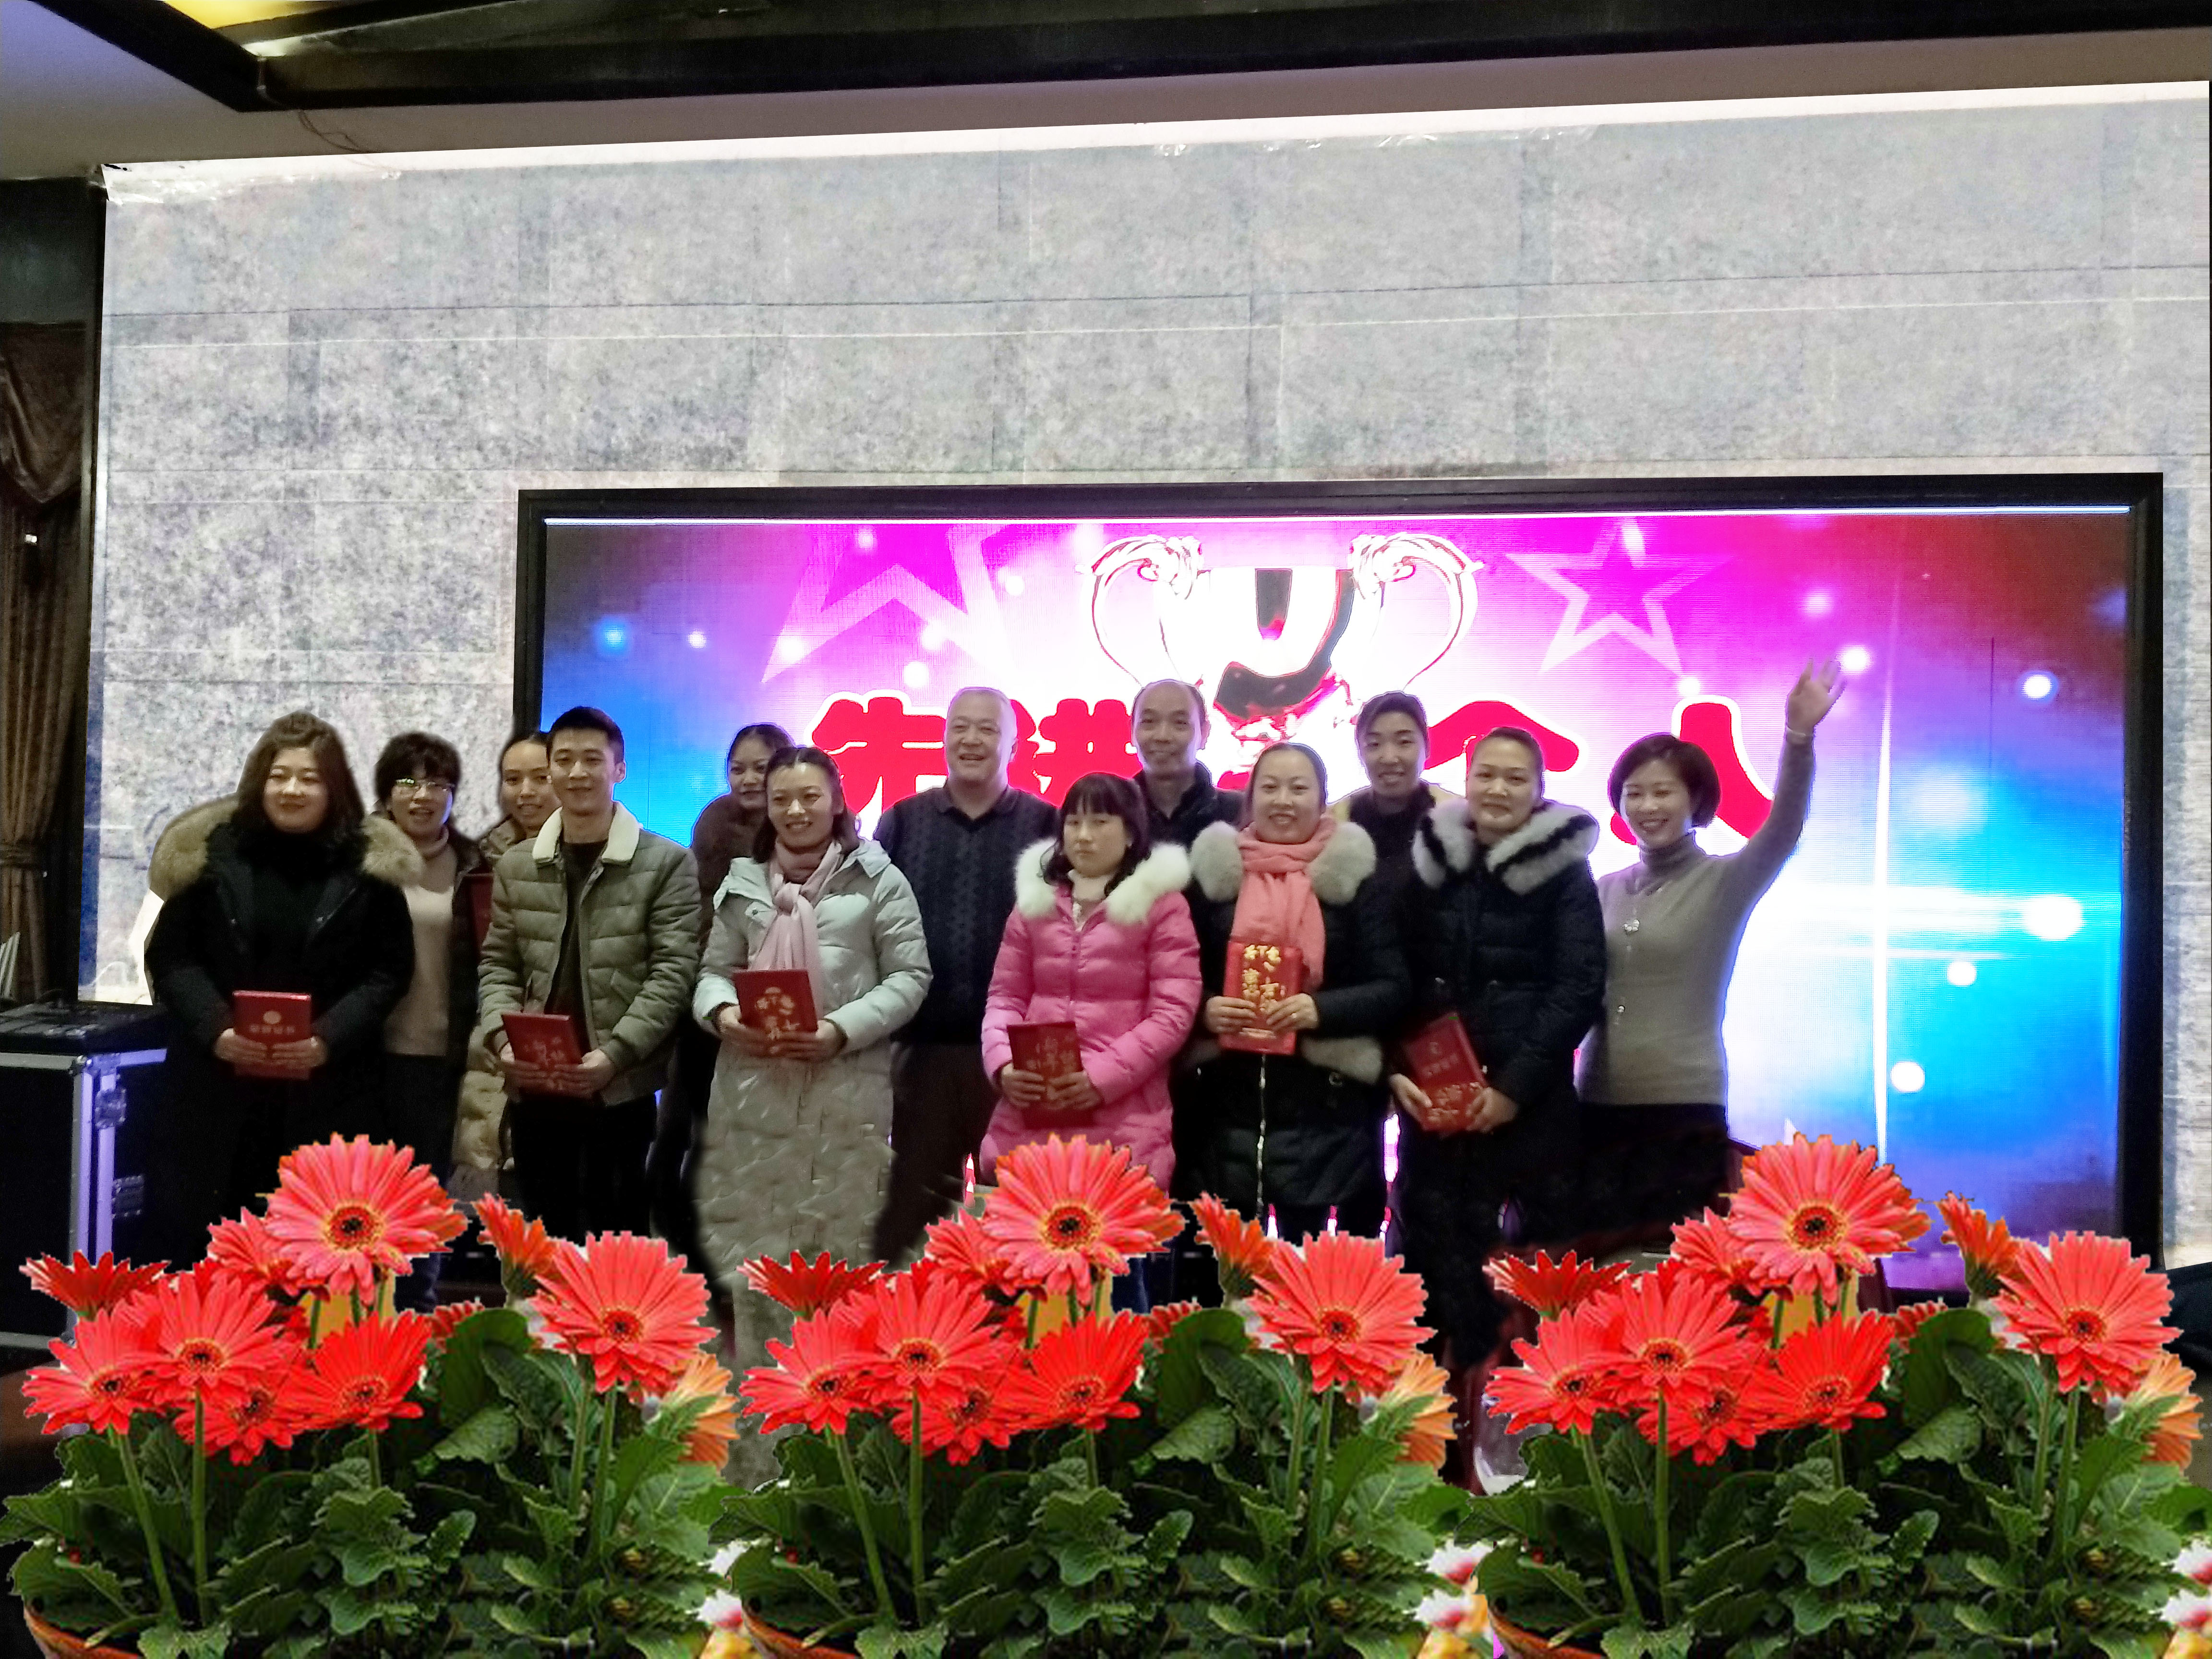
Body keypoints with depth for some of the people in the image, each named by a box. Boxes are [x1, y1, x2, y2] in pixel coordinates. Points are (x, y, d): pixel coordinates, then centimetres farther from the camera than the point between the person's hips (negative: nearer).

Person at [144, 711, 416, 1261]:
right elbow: (170, 957, 4)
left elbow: (391, 969, 1)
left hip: (329, 1089, -1)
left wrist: (329, 1037, -13)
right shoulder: (213, 852, 3)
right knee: (203, 1239, 6)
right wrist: (215, 1029, -12)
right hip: (220, 1083, 1)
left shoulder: (368, 864, 1)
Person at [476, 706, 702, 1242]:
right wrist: (502, 1039, -5)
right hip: (534, 1089, 4)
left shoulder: (666, 864, -1)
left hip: (622, 1090, -4)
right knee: (543, 1238, 12)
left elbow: (672, 973, -7)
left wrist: (614, 1054, -16)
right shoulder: (515, 865, 13)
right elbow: (498, 965, 13)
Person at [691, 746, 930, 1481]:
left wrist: (842, 1031, -13)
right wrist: (724, 1015, -8)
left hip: (846, 1096, -3)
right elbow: (715, 970, 15)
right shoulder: (743, 882, 12)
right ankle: (757, 1443, 17)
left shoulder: (875, 879, 2)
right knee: (753, 1263, 5)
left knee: (837, 1263, 1)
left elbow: (910, 977, -1)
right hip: (753, 1093, 3)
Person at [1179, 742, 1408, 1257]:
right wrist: (1204, 1010, -11)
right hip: (1224, 1101, 2)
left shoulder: (1352, 874, 3)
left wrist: (1321, 1009, -16)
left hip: (1322, 1107, -1)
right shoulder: (1214, 870, 8)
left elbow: (1393, 987, -1)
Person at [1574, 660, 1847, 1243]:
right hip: (1599, 1106, 4)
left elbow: (1783, 832, -20)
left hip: (1686, 1108, -4)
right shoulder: (1607, 889, 9)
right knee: (1597, 1259, 7)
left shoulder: (1725, 882, -2)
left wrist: (1798, 738, -33)